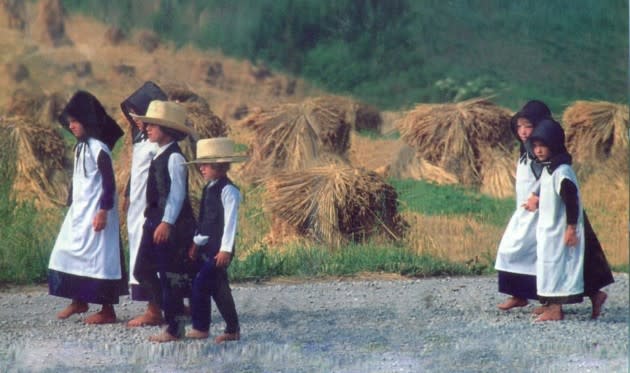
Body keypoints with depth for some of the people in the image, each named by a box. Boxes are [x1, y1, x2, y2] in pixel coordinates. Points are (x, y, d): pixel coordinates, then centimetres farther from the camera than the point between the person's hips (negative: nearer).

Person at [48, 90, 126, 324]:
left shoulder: (98, 148, -14)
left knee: (99, 257, -6)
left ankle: (107, 310, 1)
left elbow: (109, 182, -18)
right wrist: (71, 202, 20)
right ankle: (79, 301, 22)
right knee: (66, 253, 10)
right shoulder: (80, 147, 12)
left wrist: (103, 211, -21)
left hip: (95, 213, -9)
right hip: (79, 211, 9)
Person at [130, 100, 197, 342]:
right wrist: (152, 220, 19)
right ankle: (172, 310, 19)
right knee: (143, 271, 10)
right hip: (155, 222, 10)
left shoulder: (174, 158, -15)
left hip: (171, 225, -10)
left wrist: (167, 223, -24)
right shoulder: (160, 156, 14)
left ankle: (174, 328, 6)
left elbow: (177, 193, -20)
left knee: (171, 276, -2)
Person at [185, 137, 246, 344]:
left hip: (220, 248, -9)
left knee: (200, 284, -14)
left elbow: (230, 221, -18)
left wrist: (225, 249, -21)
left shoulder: (228, 190, -13)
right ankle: (232, 329, 17)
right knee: (218, 288, 11)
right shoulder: (209, 188, 14)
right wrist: (197, 242, 21)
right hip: (207, 246, 9)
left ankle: (200, 328, -7)